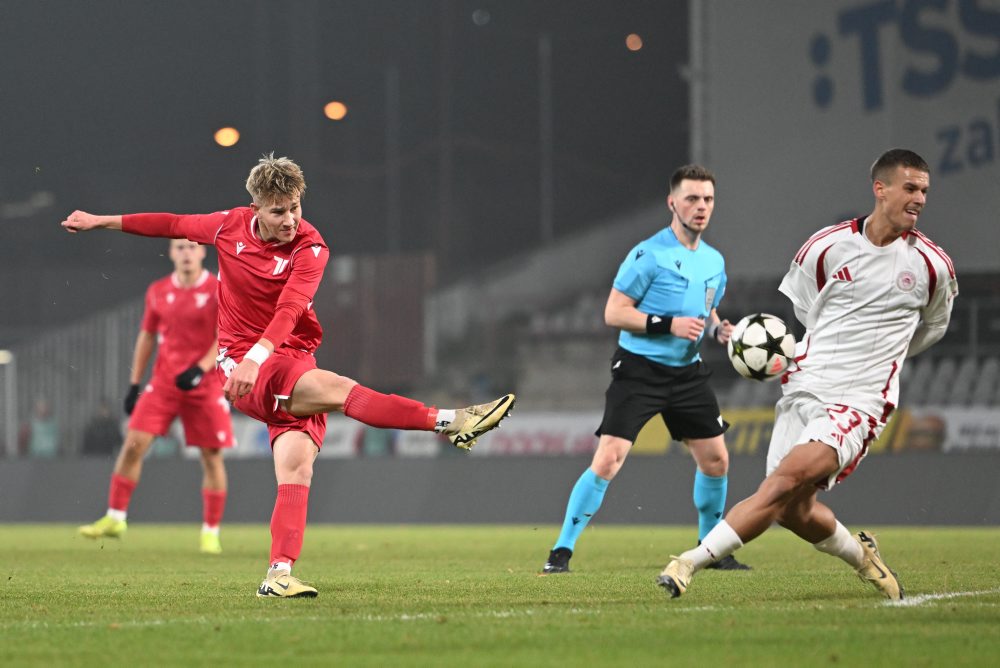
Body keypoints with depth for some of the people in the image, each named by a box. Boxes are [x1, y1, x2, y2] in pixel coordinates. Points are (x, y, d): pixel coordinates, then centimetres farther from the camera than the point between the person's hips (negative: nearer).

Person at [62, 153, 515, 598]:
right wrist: (101, 222, 29)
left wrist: (257, 357, -38)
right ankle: (447, 422, -34)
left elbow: (289, 310, -22)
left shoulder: (309, 249, -6)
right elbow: (173, 225, 19)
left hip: (291, 360, 2)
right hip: (240, 366, -2)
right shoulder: (230, 226, 2)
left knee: (297, 467, -16)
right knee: (337, 388, -27)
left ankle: (279, 574, -18)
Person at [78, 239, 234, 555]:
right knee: (133, 443, -8)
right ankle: (115, 518, 0)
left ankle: (211, 532, 10)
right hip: (163, 381, 3)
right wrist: (134, 384, 12)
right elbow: (147, 336, 15)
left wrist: (201, 368, -22)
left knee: (211, 456, -1)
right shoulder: (158, 291, 7)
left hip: (205, 384, -3)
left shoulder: (219, 290, -4)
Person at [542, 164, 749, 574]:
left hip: (687, 372, 7)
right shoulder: (650, 255, -13)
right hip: (639, 371, -7)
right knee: (608, 460, -15)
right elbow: (613, 312, -14)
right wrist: (667, 325, -24)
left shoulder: (714, 262, 10)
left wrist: (717, 330, 1)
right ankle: (561, 551, -9)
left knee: (716, 460, 8)